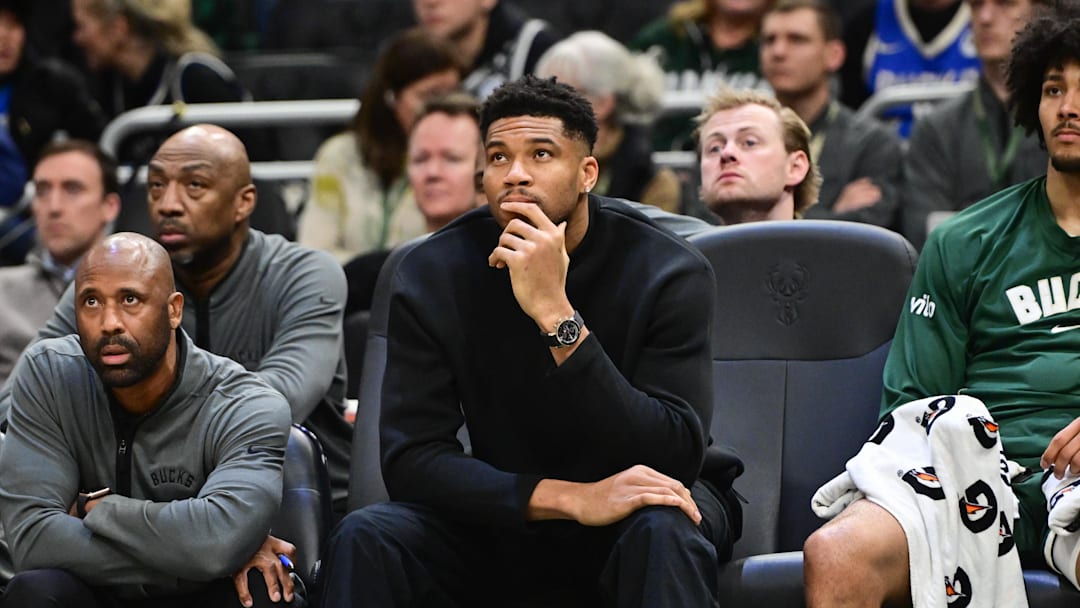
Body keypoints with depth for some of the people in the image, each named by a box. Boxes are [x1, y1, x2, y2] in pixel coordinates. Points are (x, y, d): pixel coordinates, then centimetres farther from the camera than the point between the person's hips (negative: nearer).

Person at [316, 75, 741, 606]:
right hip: (507, 517, 3)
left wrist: (556, 315, -35)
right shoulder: (433, 274, -10)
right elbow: (411, 458, -17)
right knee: (364, 540, -24)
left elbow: (671, 458, -26)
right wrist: (570, 499, -31)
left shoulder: (670, 272, -17)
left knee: (661, 533, -38)